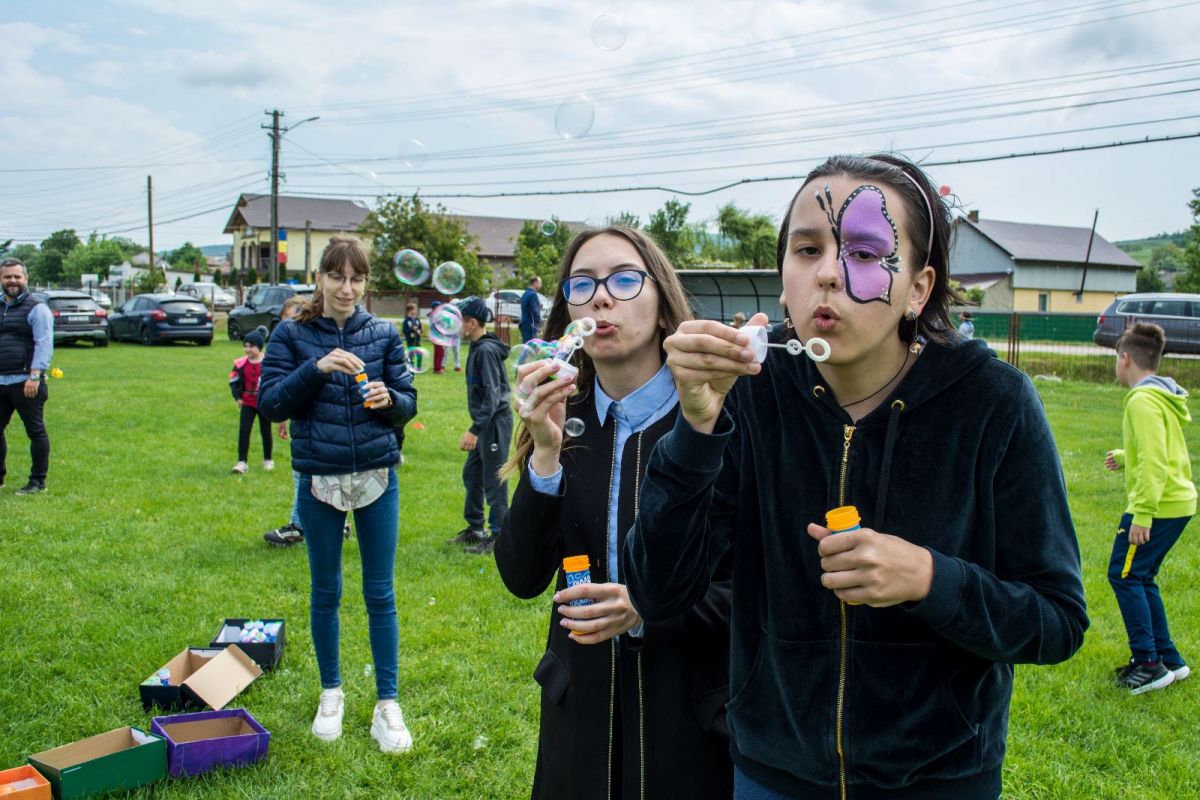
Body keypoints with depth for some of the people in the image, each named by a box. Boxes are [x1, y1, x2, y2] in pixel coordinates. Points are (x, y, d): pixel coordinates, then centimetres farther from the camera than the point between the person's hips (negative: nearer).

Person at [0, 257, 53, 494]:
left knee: (36, 432, 0)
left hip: (25, 383, -7)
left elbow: (44, 345, -13)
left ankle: (38, 482, 8)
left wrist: (34, 376, -22)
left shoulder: (36, 308, -5)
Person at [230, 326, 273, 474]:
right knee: (243, 430, -5)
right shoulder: (241, 364, -3)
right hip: (248, 403, 2)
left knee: (265, 432, 10)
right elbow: (234, 381, 6)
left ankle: (268, 460, 26)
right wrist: (238, 397, -4)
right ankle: (242, 462, -2)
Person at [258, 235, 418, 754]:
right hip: (320, 480, 0)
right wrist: (316, 369, -20)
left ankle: (387, 706, 14)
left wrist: (387, 398, -19)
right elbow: (270, 403, -6)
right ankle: (331, 693, 31)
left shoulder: (383, 335, 2)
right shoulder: (293, 336, 0)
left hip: (377, 477, 0)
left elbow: (408, 403, 3)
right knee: (325, 593, 13)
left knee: (380, 595, 4)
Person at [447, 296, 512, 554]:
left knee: (493, 481, -2)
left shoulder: (486, 351, -19)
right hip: (484, 421, 10)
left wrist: (474, 430, -26)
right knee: (471, 474, 17)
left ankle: (498, 537, 7)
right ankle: (475, 529, 28)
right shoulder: (477, 348, 11)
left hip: (495, 421, -10)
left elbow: (492, 396, -23)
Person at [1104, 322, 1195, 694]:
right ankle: (1169, 659, 20)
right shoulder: (1163, 395, 13)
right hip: (1178, 502, 10)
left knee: (1124, 575, -3)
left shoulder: (1144, 401, -17)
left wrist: (1142, 513, -25)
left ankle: (1149, 664, -1)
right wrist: (1125, 456, 34)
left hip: (1158, 504, -10)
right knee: (1141, 578, 15)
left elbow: (1154, 462, -24)